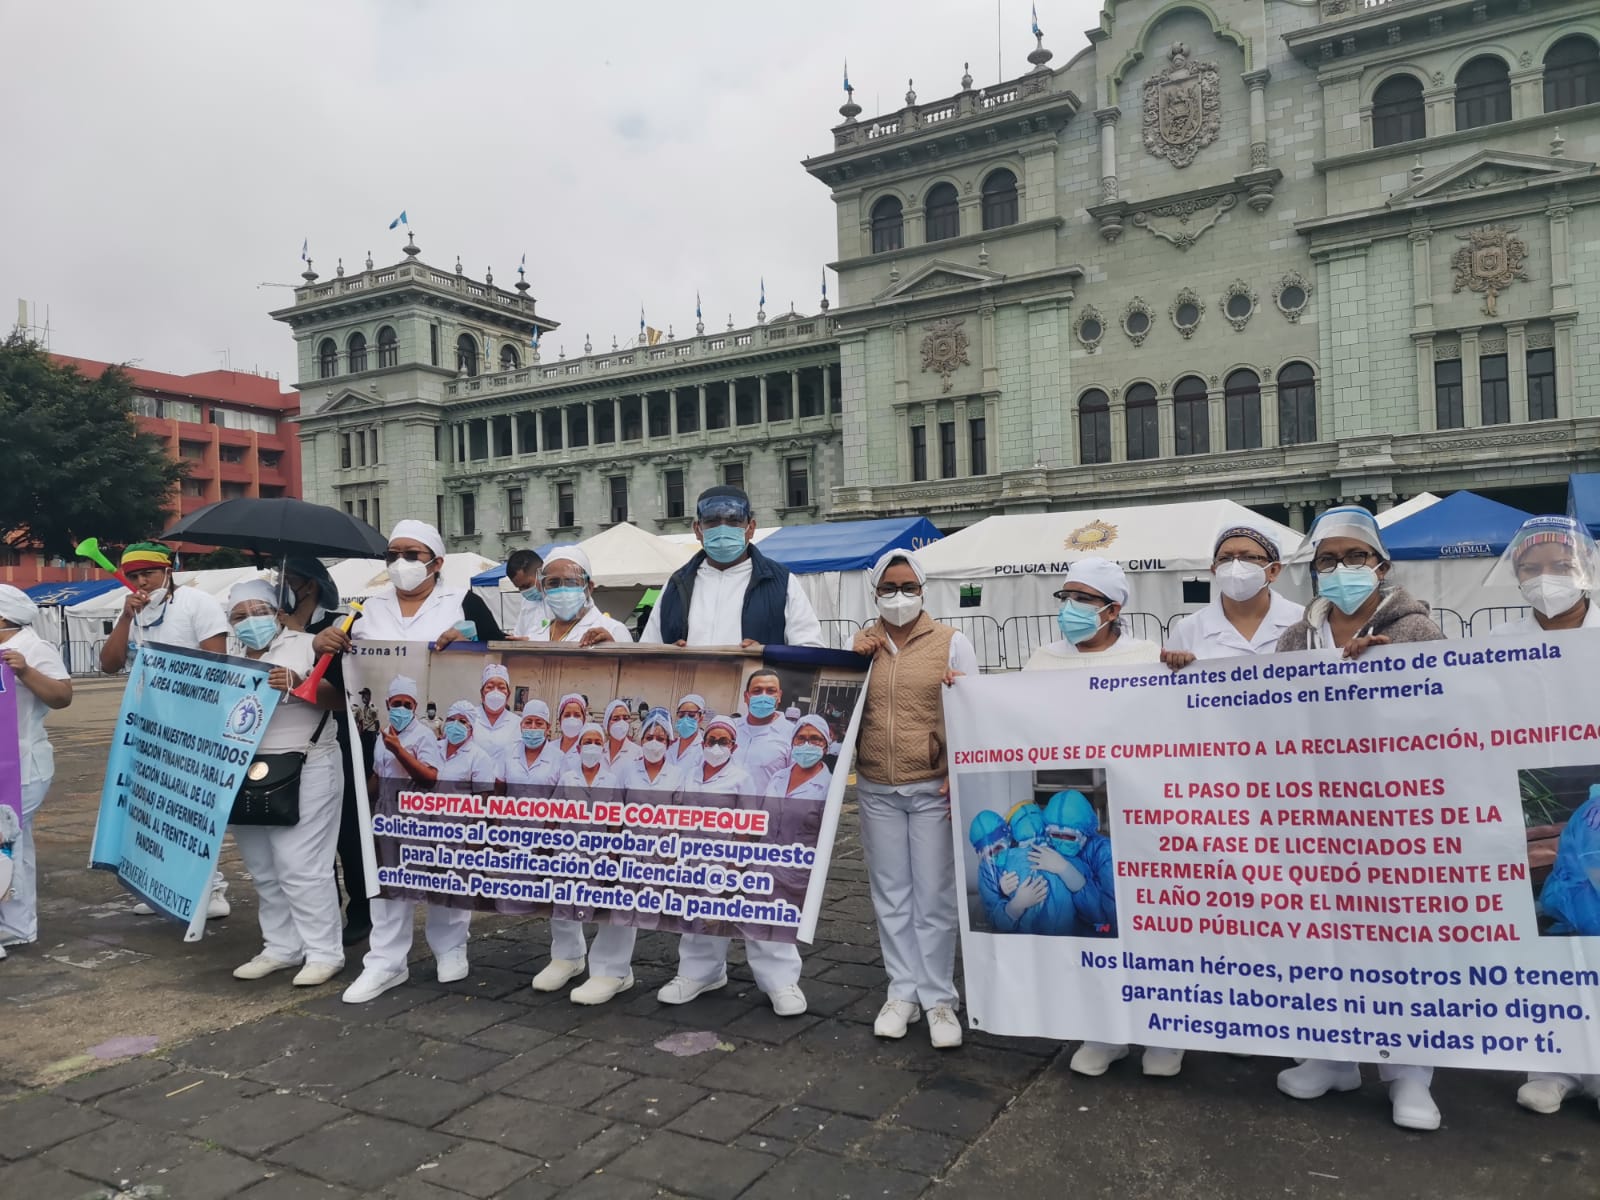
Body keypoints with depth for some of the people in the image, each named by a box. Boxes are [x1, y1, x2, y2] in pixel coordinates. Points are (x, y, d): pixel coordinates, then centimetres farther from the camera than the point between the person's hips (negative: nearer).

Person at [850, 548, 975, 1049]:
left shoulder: (952, 642, -1)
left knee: (935, 898, 2)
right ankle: (903, 992, 21)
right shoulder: (860, 644, 7)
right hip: (876, 790, 3)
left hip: (932, 788, -3)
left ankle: (939, 999, 15)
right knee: (891, 895, 10)